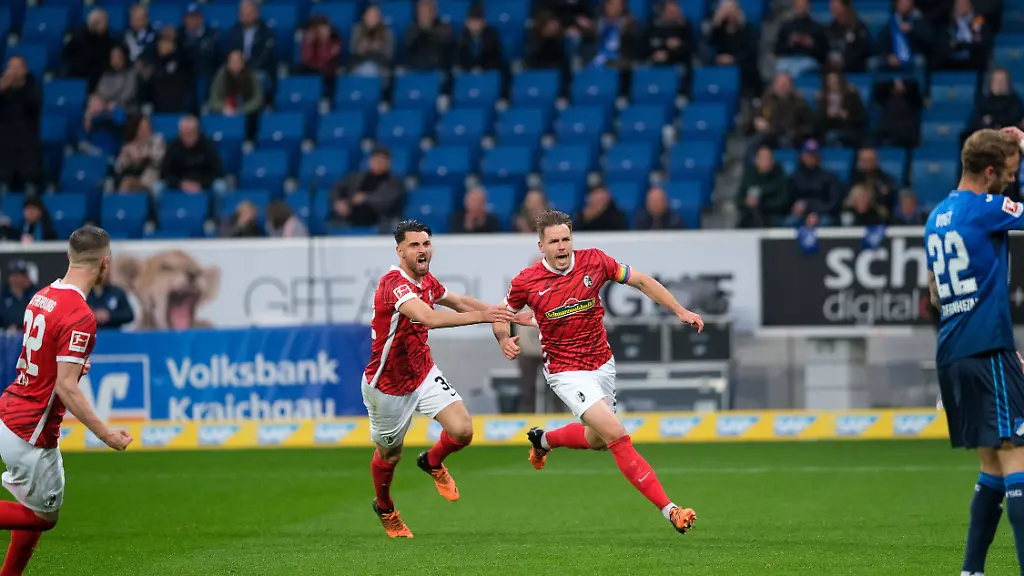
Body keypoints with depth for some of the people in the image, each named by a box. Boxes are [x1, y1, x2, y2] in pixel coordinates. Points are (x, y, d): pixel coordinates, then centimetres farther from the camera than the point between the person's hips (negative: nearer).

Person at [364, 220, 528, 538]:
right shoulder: (394, 284, -29)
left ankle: (433, 462, 20)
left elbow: (458, 301, 20)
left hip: (423, 373, 6)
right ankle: (385, 509, 44)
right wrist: (480, 316, -51)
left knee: (462, 430, -14)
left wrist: (505, 313, 12)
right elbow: (428, 317, -46)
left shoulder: (426, 281, -1)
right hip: (388, 385, -6)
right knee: (389, 456, 12)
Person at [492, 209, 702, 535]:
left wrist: (680, 310, -6)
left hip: (602, 364, 5)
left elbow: (641, 281, 0)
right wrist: (504, 340, -18)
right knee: (617, 435, -19)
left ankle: (543, 439, 52)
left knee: (596, 440, 20)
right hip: (566, 371, -5)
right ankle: (669, 510, -22)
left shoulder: (594, 262, -9)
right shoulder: (526, 282, -13)